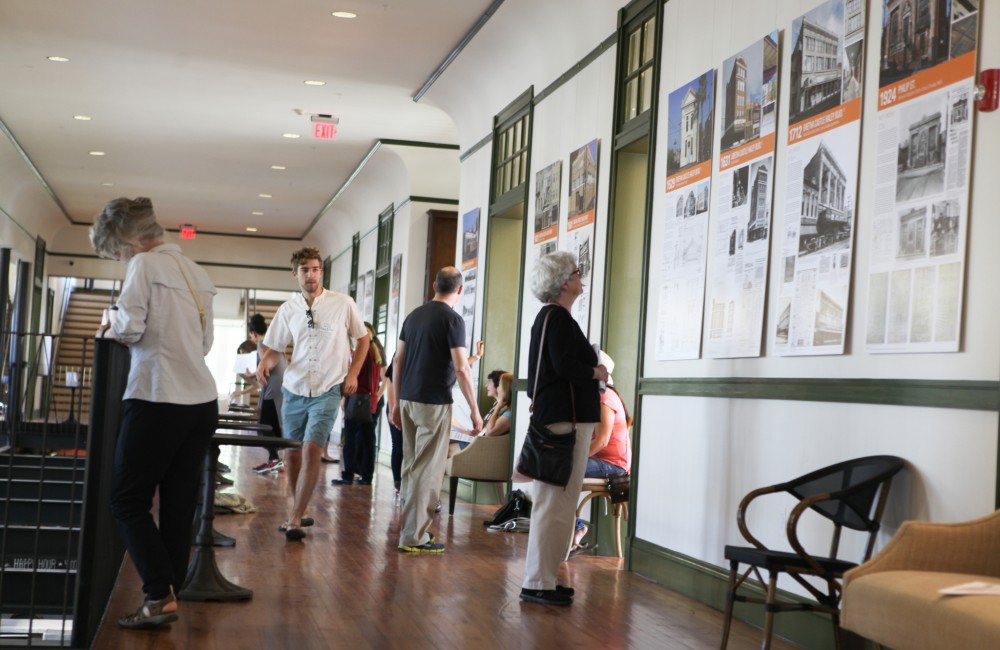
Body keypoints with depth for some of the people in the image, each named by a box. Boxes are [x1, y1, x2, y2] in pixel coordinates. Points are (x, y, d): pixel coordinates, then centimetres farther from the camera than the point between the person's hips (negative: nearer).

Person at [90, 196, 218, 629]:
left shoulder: (145, 265, -5)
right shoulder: (197, 273, 16)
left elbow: (130, 328, -13)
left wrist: (109, 331, 7)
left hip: (159, 399, -7)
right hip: (202, 402, 7)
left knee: (128, 501, 1)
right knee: (179, 505, 9)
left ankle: (160, 597, -7)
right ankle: (167, 596, 12)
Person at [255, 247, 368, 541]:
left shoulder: (343, 304, -3)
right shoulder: (288, 309, 5)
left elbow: (362, 339, 8)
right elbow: (273, 347, 11)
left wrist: (352, 374, -2)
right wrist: (265, 361, -12)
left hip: (327, 391, -4)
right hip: (294, 391, 4)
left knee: (311, 450, -17)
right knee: (291, 454, 8)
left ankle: (294, 520, -13)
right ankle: (300, 511, 26)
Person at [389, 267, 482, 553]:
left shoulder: (414, 315, 11)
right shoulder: (452, 319, -10)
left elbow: (398, 361, 13)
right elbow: (461, 368, -15)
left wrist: (398, 402, 20)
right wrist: (475, 410, -9)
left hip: (409, 400, 7)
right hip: (434, 402, -7)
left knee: (411, 465, 15)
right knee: (428, 470, -3)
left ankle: (409, 527, 22)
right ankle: (415, 536, -2)